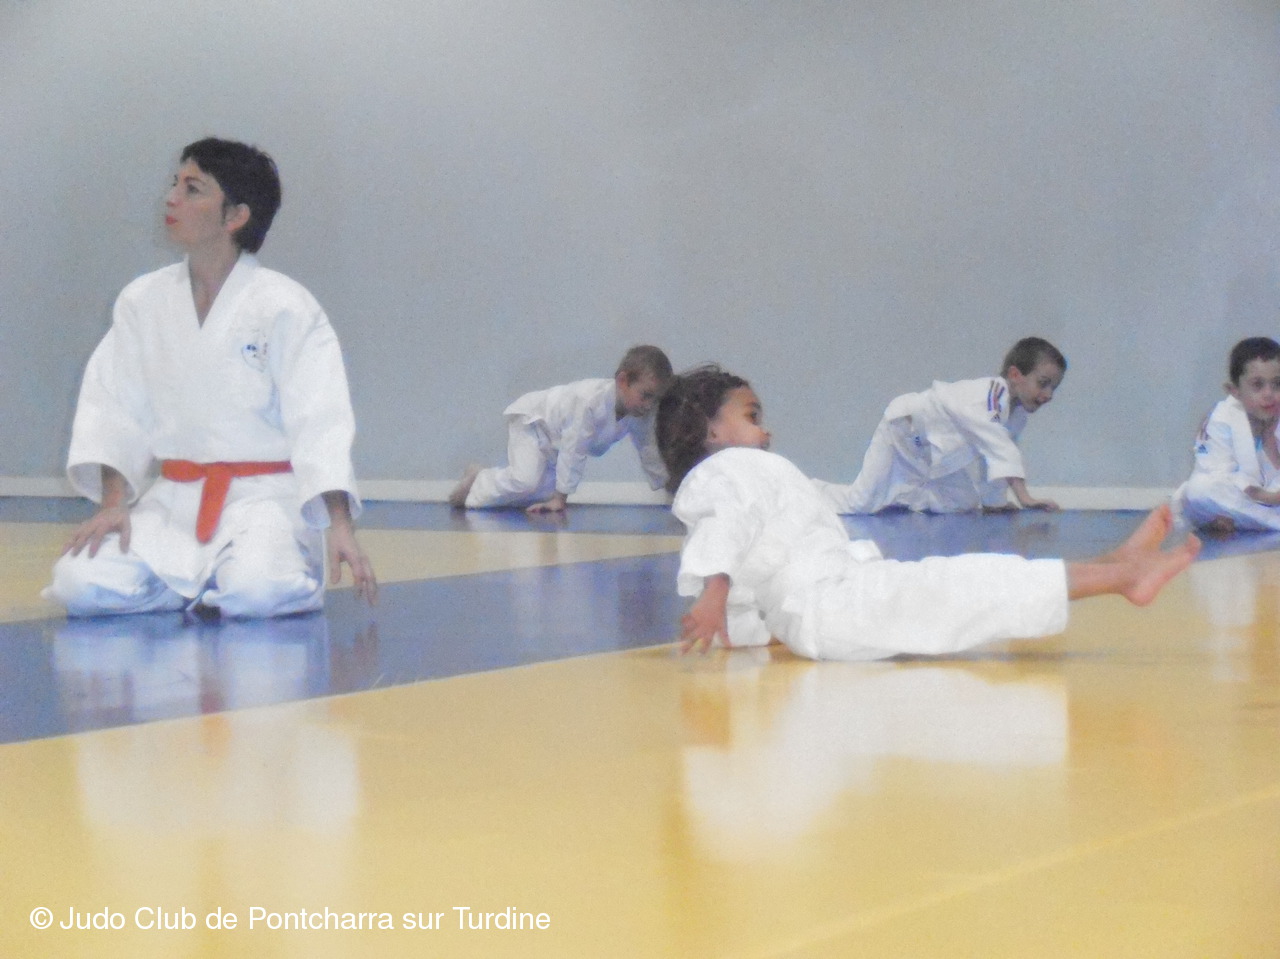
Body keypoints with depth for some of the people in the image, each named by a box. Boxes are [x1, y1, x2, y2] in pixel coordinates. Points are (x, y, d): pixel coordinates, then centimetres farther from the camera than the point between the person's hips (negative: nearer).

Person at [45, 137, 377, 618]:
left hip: (266, 497, -4)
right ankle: (212, 578, 6)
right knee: (82, 585, -17)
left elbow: (321, 419, -15)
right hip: (176, 500, 4)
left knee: (258, 591, -33)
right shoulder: (142, 301, 4)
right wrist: (112, 501, -10)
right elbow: (114, 406, 4)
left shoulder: (286, 306, -10)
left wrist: (340, 526, -24)